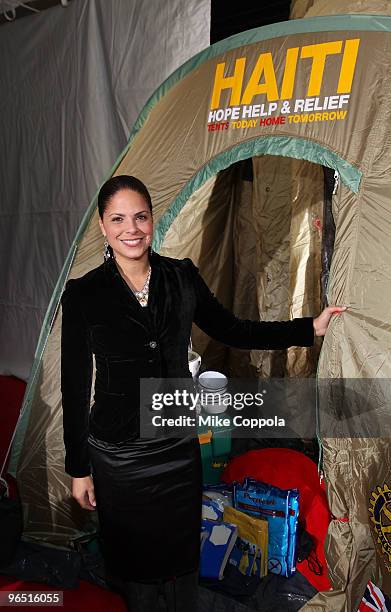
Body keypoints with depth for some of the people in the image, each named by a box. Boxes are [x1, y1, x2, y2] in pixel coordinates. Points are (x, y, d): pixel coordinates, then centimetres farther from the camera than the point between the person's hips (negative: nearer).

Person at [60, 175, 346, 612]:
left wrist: (311, 328, 4)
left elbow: (230, 330, 7)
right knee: (133, 559, 18)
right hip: (118, 457, -2)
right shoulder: (83, 294, -12)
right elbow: (74, 386, -8)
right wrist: (78, 469, -3)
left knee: (181, 556, 19)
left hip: (179, 446, 3)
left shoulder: (182, 277, -4)